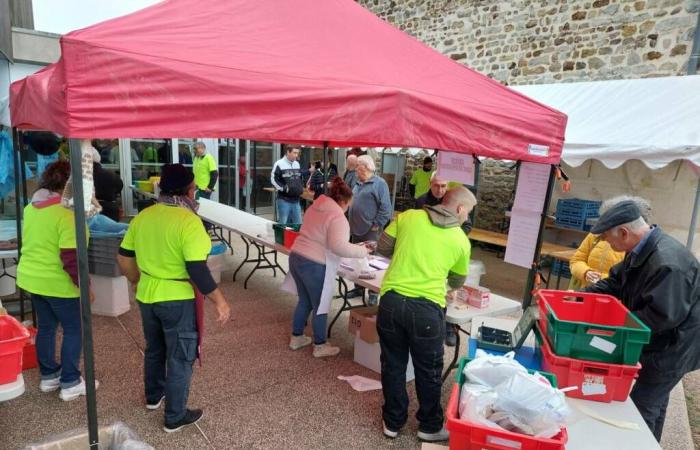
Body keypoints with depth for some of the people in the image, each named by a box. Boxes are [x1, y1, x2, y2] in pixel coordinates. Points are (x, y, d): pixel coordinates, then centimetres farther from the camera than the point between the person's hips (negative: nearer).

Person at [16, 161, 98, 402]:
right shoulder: (66, 214, -22)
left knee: (45, 327, 20)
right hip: (58, 283, -8)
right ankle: (70, 383, 13)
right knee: (73, 330, 6)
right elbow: (70, 257, -23)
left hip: (31, 278, 8)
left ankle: (48, 376, 32)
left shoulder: (30, 208, 4)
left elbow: (32, 244, 16)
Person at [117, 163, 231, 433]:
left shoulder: (142, 216, 0)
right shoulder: (188, 221, -21)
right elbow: (197, 270, -25)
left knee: (154, 349, 28)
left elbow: (123, 257, 8)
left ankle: (153, 396, 48)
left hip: (147, 296, 7)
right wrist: (219, 301, -17)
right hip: (178, 300, -7)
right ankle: (175, 417, 23)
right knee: (180, 358, 10)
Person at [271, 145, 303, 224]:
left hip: (296, 200, 6)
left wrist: (301, 187, 8)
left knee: (298, 223, 9)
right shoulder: (279, 164, -9)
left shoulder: (297, 164, 12)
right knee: (283, 224, 0)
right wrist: (284, 188, -15)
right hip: (284, 200, -6)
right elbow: (274, 179, -9)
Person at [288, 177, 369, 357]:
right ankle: (320, 346, 23)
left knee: (305, 301, 23)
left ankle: (296, 337, 36)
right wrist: (362, 251, -13)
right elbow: (339, 246, -27)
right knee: (320, 306, 9)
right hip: (313, 265, -9)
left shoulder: (315, 207, 12)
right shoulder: (337, 216, -15)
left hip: (296, 257, 9)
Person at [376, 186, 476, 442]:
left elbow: (382, 248, 10)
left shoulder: (408, 217, 5)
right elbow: (458, 281, 20)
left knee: (393, 365, 18)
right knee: (428, 371, 18)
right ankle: (429, 426, 37)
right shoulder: (461, 241, 6)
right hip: (427, 308, -2)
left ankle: (392, 422, 34)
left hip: (391, 300, 2)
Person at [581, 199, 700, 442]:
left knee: (641, 407, -1)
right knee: (653, 403, 24)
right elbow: (614, 283, 8)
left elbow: (662, 316, -32)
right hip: (658, 344, 10)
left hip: (672, 349, -10)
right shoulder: (641, 250, 1)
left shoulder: (668, 263, -33)